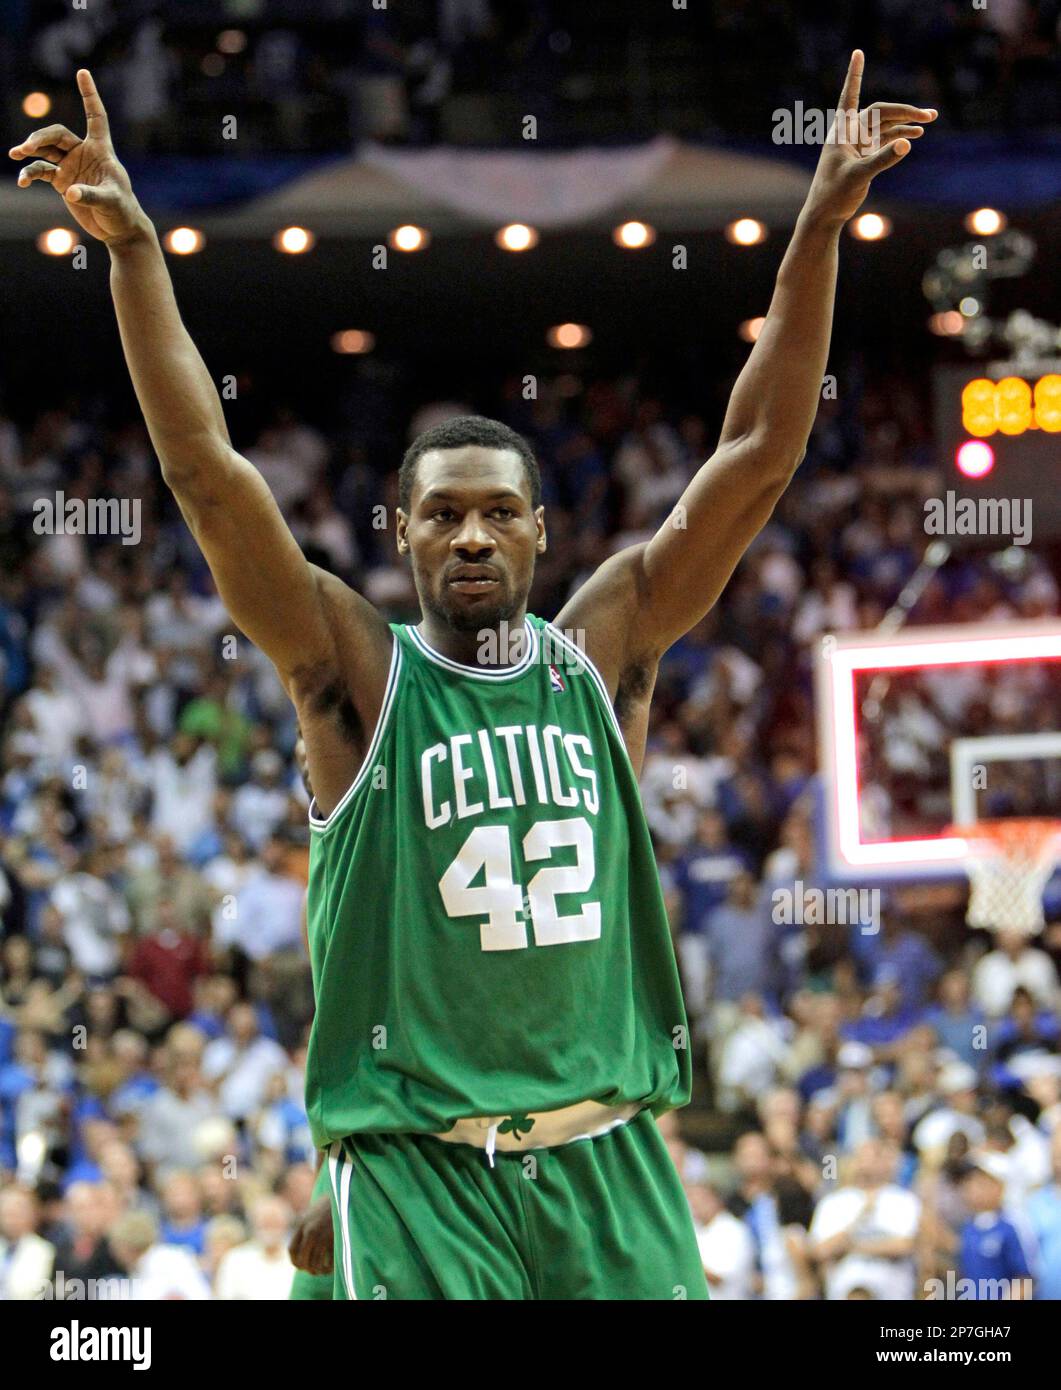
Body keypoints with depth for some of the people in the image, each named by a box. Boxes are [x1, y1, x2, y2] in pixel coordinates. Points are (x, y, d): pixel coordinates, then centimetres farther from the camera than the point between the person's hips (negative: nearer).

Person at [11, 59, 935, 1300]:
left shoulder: (602, 654, 9)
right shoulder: (360, 676, 2)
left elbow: (759, 456, 5)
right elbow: (205, 471, -6)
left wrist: (819, 230, -2)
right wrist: (132, 249, -14)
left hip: (607, 1161, 3)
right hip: (420, 1165, -3)